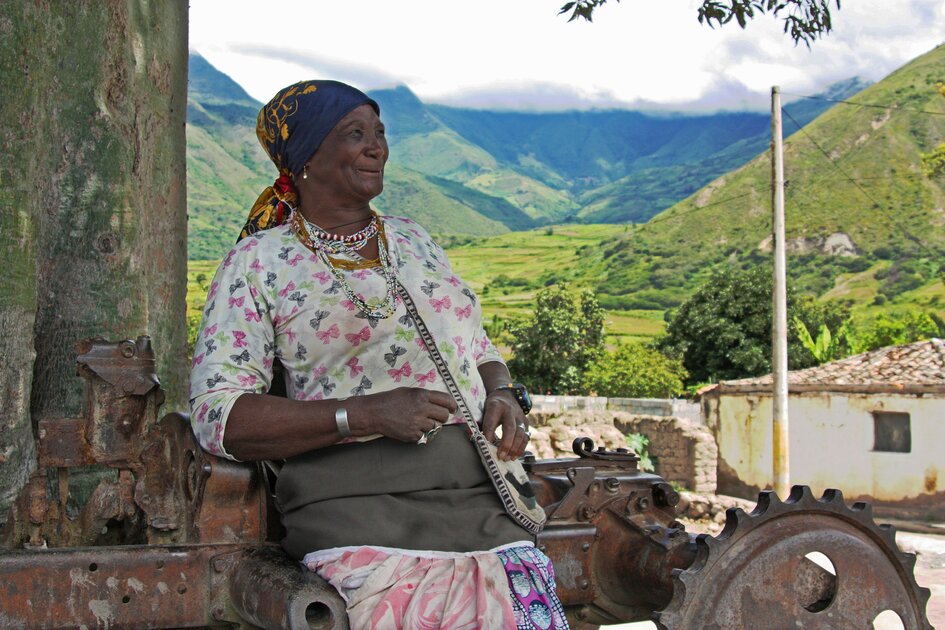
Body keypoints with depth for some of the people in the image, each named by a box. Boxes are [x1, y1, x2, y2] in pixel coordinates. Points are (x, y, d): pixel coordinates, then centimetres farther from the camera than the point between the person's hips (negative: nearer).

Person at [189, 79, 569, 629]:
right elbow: (217, 416, -3)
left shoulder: (415, 241, 22)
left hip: (478, 495, 4)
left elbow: (480, 349, 29)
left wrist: (502, 397, 4)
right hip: (359, 506, -4)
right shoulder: (258, 263, 6)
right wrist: (367, 414, -14)